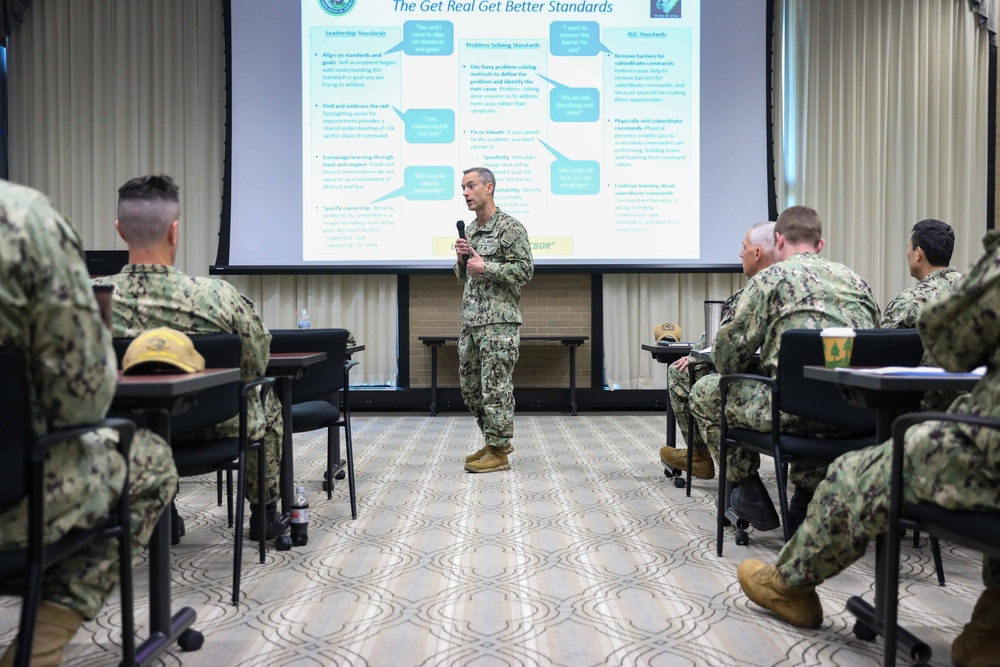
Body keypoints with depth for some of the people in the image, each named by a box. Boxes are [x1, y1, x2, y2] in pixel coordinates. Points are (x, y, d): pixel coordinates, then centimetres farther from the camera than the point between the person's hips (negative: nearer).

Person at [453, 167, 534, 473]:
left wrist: (485, 267, -15)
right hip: (470, 321, 9)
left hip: (499, 322, -8)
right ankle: (495, 440, 27)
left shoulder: (510, 227, -7)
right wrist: (462, 259, 2)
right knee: (470, 386, 13)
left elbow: (525, 270, -13)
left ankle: (499, 452, 6)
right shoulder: (469, 230, 17)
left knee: (495, 387, -4)